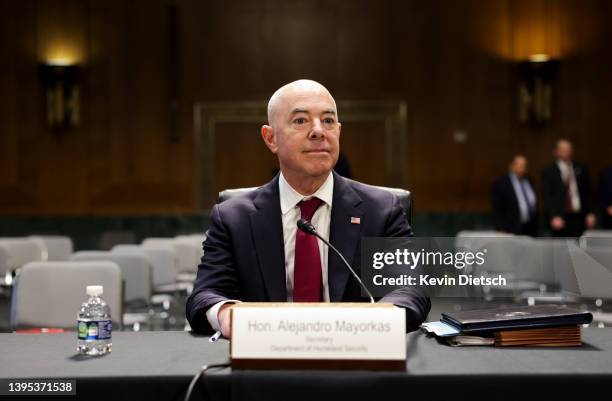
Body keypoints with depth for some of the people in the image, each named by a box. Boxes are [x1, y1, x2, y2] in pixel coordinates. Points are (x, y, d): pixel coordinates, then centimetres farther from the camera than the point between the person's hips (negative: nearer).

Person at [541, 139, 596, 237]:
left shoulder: (581, 169, 11)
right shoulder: (548, 172, 2)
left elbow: (587, 194, 13)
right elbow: (547, 197, -4)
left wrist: (590, 214, 3)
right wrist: (554, 217, -14)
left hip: (579, 217, 3)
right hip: (559, 219, -3)